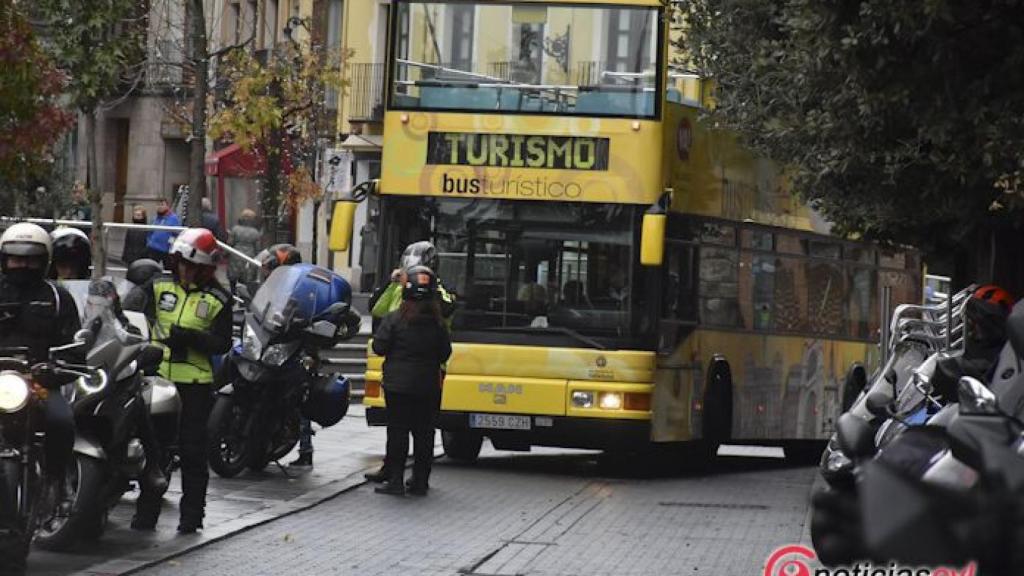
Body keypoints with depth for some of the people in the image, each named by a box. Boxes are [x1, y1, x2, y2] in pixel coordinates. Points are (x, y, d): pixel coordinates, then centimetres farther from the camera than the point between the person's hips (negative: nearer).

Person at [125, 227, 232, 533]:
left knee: (192, 451, 2)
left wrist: (192, 337, -19)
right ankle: (146, 511, 10)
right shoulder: (158, 286, 7)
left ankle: (192, 513, 10)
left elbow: (223, 344, -3)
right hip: (156, 378, 2)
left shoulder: (217, 299, 2)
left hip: (195, 383, -2)